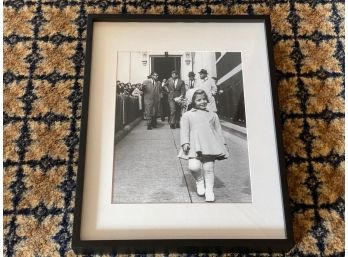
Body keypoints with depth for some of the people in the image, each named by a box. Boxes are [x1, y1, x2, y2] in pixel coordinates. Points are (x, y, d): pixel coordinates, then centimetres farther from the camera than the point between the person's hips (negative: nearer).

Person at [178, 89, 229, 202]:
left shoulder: (213, 115, 20)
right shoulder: (187, 115, 11)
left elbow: (218, 131, 22)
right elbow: (184, 130, 4)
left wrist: (223, 144, 18)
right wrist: (185, 143, -9)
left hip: (210, 145, 2)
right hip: (194, 145, -2)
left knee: (209, 168, -1)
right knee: (194, 166, -17)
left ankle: (209, 190, 16)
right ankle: (199, 181, 14)